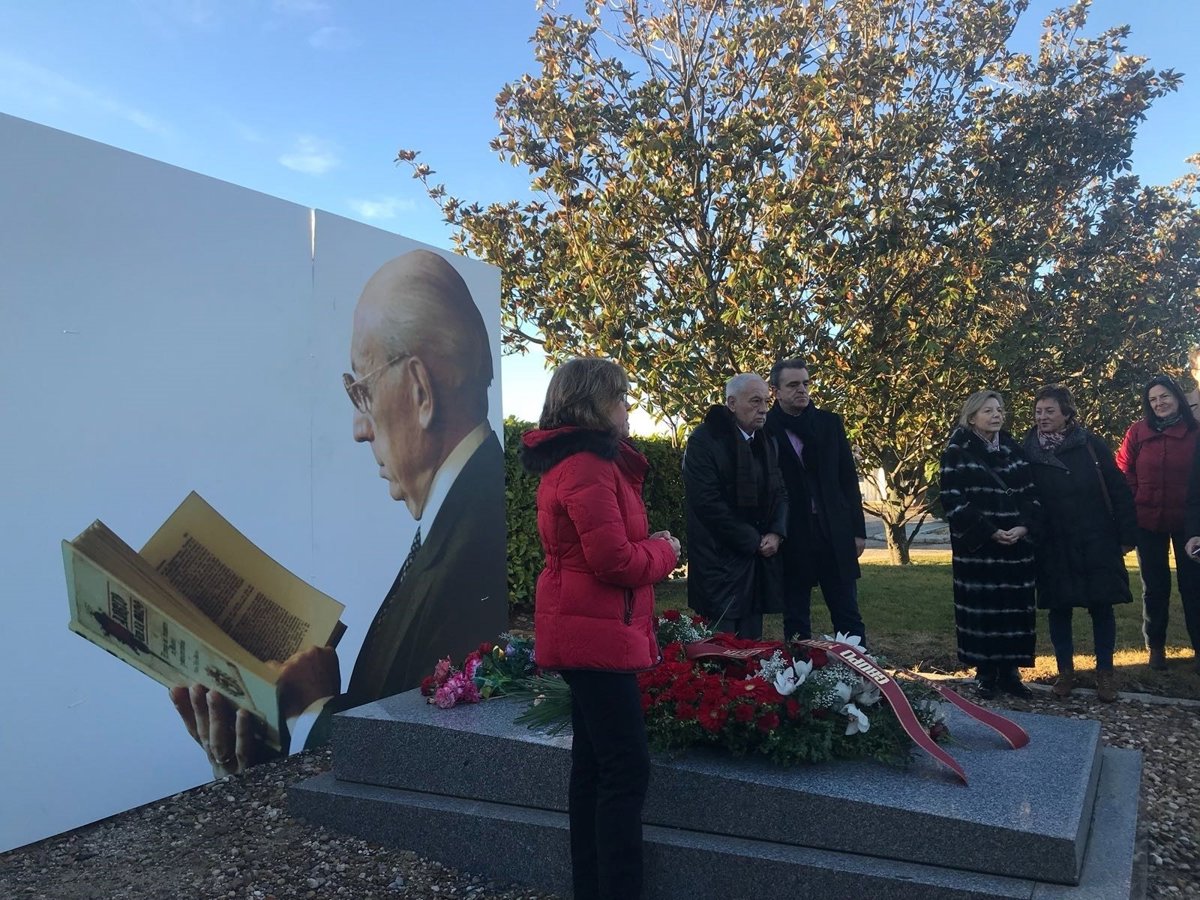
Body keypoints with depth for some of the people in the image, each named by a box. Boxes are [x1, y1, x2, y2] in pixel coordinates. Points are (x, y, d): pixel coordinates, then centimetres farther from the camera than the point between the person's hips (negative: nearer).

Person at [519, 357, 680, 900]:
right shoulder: (588, 467, -19)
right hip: (596, 633, -11)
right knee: (626, 769, -4)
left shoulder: (570, 462, 14)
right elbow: (615, 560, -22)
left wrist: (648, 547, 0)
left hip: (582, 631, 11)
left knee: (593, 765, 16)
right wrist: (664, 552, -5)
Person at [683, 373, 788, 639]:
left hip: (759, 562, 6)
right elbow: (707, 502, -17)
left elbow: (780, 493, 15)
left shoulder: (768, 443, 12)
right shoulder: (704, 440, -11)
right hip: (719, 562, -6)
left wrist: (776, 533, -4)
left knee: (751, 643, 9)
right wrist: (753, 541, -11)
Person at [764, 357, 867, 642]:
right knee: (796, 621, 9)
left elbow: (849, 479, 8)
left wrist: (858, 529, 5)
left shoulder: (830, 423, 7)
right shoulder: (765, 428, -4)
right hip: (791, 538, -3)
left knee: (848, 616, 9)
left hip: (835, 533, 3)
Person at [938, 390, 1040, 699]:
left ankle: (1010, 672, 14)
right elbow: (953, 500, -10)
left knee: (1016, 607, 5)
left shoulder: (1014, 449, 11)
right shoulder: (957, 451, -3)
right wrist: (990, 532, -16)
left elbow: (1030, 493, 10)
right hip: (977, 546, -4)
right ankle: (987, 673, 9)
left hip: (1017, 546, 4)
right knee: (981, 608, -1)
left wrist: (1024, 526, -8)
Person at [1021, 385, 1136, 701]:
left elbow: (1119, 490, -2)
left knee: (1101, 606, 5)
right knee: (1059, 608, 7)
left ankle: (1105, 672, 19)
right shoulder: (1028, 452, -2)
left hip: (1097, 543, -1)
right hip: (1053, 547, 1)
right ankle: (1065, 670, 21)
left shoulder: (1091, 445, -4)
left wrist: (1126, 534, -4)